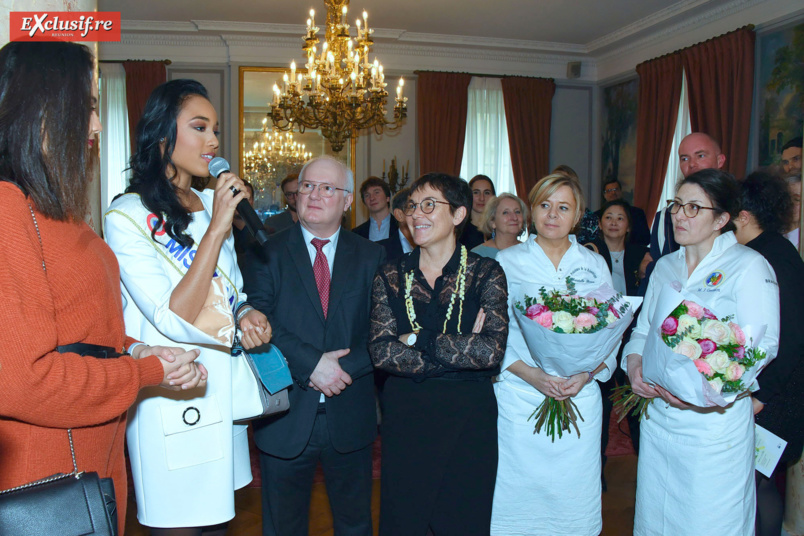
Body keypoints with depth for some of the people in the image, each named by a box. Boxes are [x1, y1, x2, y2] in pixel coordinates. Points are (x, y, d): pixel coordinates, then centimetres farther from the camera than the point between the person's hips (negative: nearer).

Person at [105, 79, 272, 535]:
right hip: (172, 403, -6)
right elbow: (175, 321, -22)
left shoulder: (213, 205, 7)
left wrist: (248, 314, -5)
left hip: (226, 392, 7)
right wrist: (216, 229, -24)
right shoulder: (128, 215, -14)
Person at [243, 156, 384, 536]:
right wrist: (311, 363, -23)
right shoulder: (268, 252, -1)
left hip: (350, 417, 1)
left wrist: (345, 369, -17)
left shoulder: (371, 257, 3)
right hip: (286, 416, -1)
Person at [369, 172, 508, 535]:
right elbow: (380, 351, -11)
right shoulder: (390, 276, 1)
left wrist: (418, 339, -14)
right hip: (404, 418, 2)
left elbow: (493, 350, -18)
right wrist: (462, 349, -16)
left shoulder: (485, 274, -4)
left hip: (468, 419, -1)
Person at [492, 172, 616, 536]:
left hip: (580, 397, 2)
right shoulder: (507, 261, 2)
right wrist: (530, 374, -14)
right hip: (519, 397, -1)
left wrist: (587, 375, -10)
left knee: (573, 497, 9)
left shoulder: (594, 265, 8)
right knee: (520, 492, 4)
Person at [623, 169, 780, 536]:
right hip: (656, 417, 6)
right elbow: (643, 330, 14)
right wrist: (635, 366, -7)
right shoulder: (665, 266, 13)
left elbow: (761, 347, -14)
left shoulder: (749, 266, -7)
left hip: (714, 421, -5)